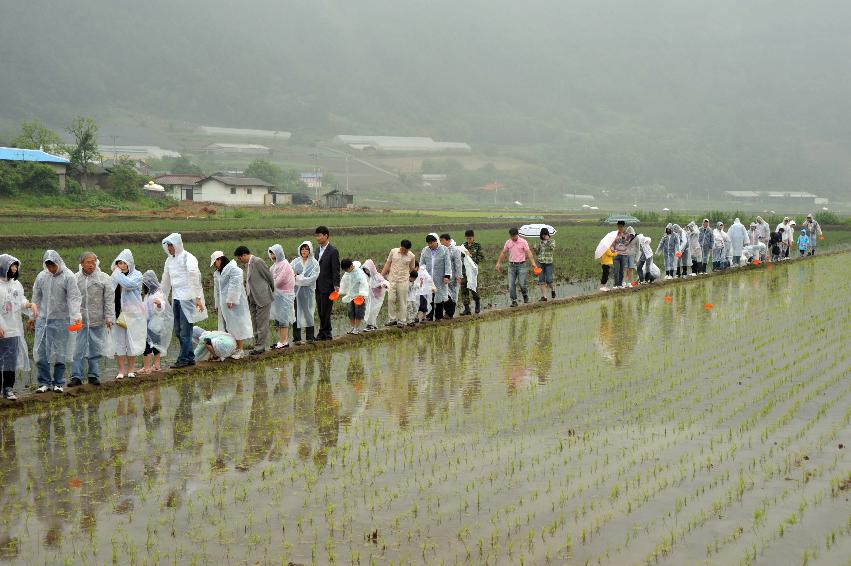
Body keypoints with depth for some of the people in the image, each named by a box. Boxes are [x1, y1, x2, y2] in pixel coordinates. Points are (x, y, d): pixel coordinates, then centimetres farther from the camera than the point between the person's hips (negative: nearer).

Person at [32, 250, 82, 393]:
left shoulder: (68, 276, -7)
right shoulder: (41, 276, 8)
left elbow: (74, 297, -13)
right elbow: (36, 298, 17)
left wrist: (76, 315, -24)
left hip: (61, 320, -4)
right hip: (43, 319, 4)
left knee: (59, 353, 2)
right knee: (40, 352, 2)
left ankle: (58, 383, 12)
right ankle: (44, 382, 12)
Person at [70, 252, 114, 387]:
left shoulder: (104, 278, 3)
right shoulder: (75, 279, 5)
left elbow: (109, 300, 2)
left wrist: (109, 317, -4)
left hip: (97, 320, 0)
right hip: (79, 320, 0)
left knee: (95, 349, 7)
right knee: (78, 350, -1)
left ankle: (94, 375, 17)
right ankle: (76, 376, 3)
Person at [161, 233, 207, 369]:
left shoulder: (188, 258, -10)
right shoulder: (169, 260, 14)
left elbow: (195, 277, -17)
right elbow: (166, 280, 23)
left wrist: (198, 297, -24)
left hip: (187, 297, -8)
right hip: (176, 298, 8)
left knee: (185, 330, -7)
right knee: (178, 330, 9)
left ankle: (183, 359, -4)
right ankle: (190, 357, 16)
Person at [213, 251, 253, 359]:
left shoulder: (233, 269, -13)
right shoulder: (218, 273, 16)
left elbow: (235, 285, -20)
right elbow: (217, 289, 21)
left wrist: (230, 300, -22)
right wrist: (217, 304, 20)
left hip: (234, 304, -9)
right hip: (224, 304, 9)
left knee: (237, 326, -5)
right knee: (228, 327, 9)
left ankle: (241, 350, -1)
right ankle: (235, 349, 14)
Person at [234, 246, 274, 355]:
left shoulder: (258, 262, -14)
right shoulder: (247, 264, 13)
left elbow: (269, 276, -9)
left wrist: (272, 290, 3)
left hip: (262, 297, -9)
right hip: (252, 299, 9)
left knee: (261, 323, -5)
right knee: (255, 324, 12)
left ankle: (260, 346, -2)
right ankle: (257, 345, 17)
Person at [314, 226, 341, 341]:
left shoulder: (333, 251, -9)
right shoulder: (317, 251, 15)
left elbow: (336, 270, -12)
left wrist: (336, 286, -17)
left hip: (327, 287, -8)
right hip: (318, 287, 8)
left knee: (325, 312, -5)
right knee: (321, 312, 10)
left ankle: (324, 333, 1)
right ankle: (325, 334, 16)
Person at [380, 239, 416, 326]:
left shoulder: (411, 256, -2)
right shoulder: (393, 251, 0)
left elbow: (411, 269, 10)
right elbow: (388, 263, 8)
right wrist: (381, 275, 6)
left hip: (403, 281, -1)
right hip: (392, 280, 1)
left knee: (402, 302, 2)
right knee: (391, 299, -3)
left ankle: (402, 321, 10)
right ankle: (392, 319, 7)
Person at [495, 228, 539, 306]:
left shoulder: (523, 242, -6)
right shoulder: (508, 242, 5)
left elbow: (528, 253, -12)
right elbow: (503, 253, 13)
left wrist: (533, 263, -24)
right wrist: (498, 263, 9)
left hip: (521, 265, -3)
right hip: (511, 265, 3)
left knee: (522, 283, -6)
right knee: (511, 284, -2)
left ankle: (525, 295, 24)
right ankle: (514, 301, 5)